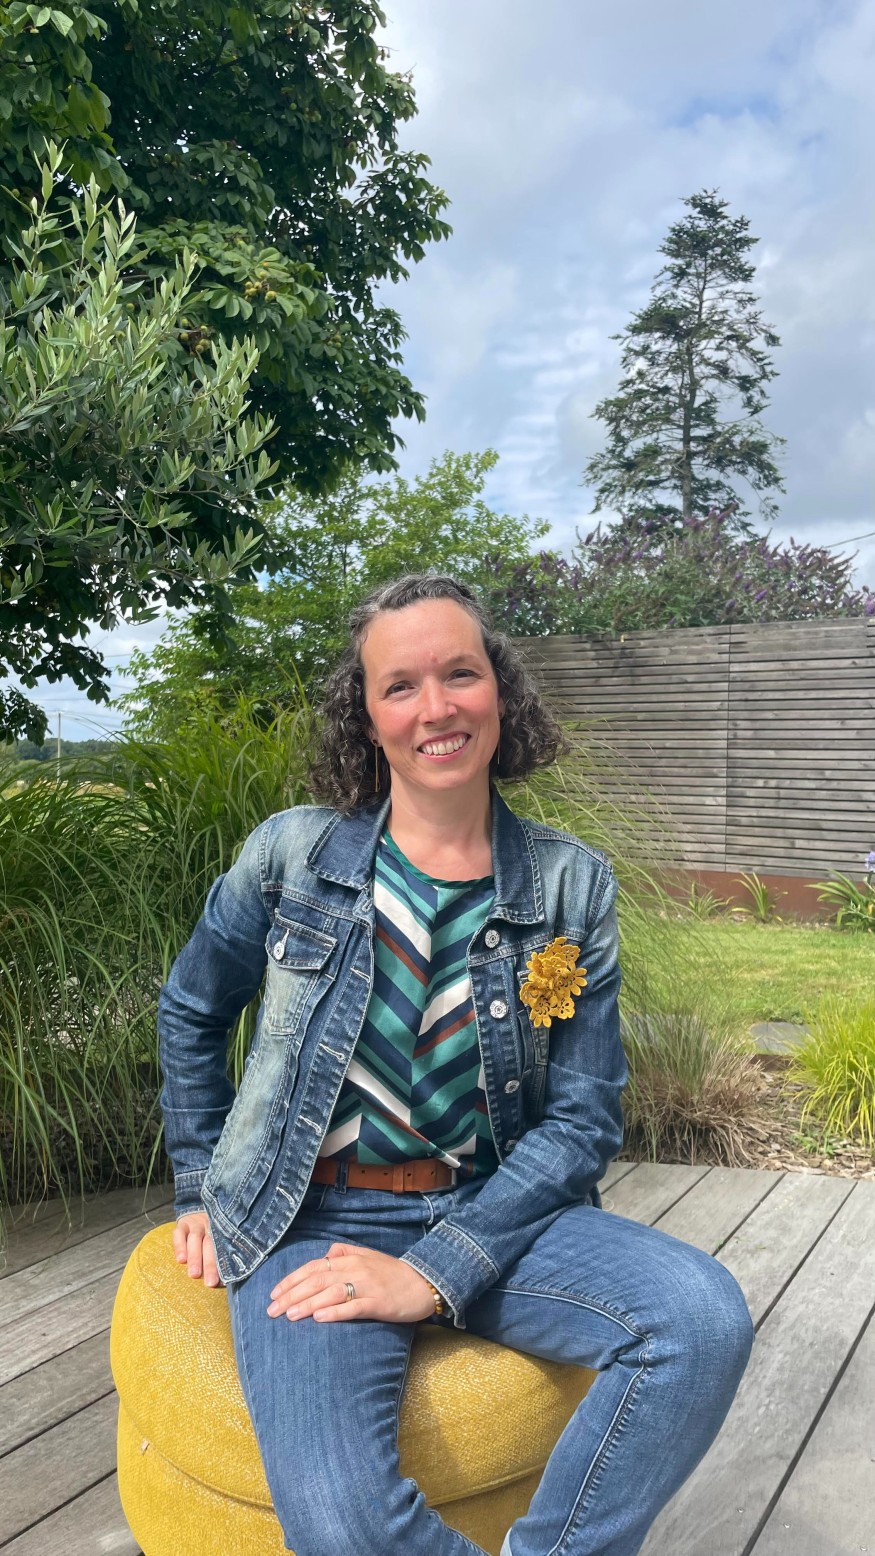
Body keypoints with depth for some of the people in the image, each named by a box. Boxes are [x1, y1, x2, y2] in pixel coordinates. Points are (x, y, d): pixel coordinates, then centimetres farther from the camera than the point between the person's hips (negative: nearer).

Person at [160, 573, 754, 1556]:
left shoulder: (572, 885, -2)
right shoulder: (293, 852, -3)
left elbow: (584, 1116, -2)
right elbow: (190, 1011, 15)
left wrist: (438, 1273, -12)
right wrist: (202, 1187, 12)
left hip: (489, 1213, 2)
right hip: (310, 1220, -1)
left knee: (704, 1320, -24)